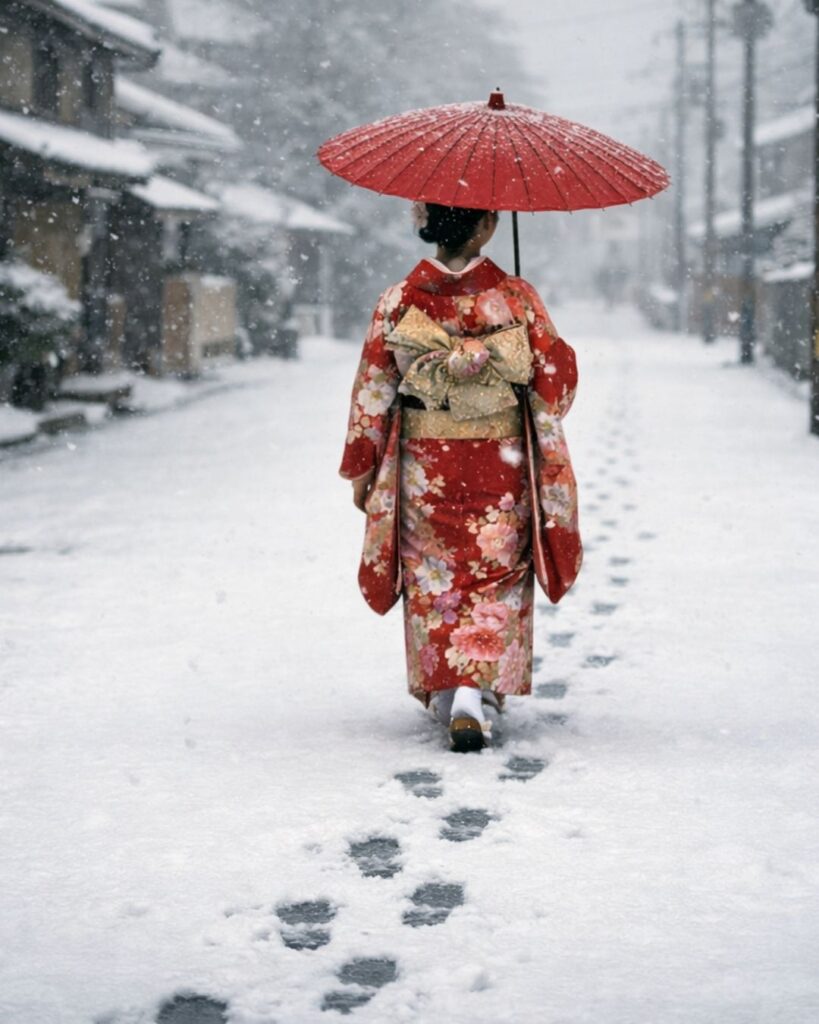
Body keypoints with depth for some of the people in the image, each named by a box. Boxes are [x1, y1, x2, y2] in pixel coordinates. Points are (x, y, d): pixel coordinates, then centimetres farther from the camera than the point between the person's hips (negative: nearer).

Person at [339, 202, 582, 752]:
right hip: (501, 466, -1)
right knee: (495, 581, 8)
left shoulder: (399, 301, -7)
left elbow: (372, 392, -3)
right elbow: (556, 380, -3)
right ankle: (475, 693, -6)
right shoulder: (517, 297, -10)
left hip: (423, 467, 1)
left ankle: (443, 692, 19)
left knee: (433, 581, 16)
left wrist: (360, 469, 7)